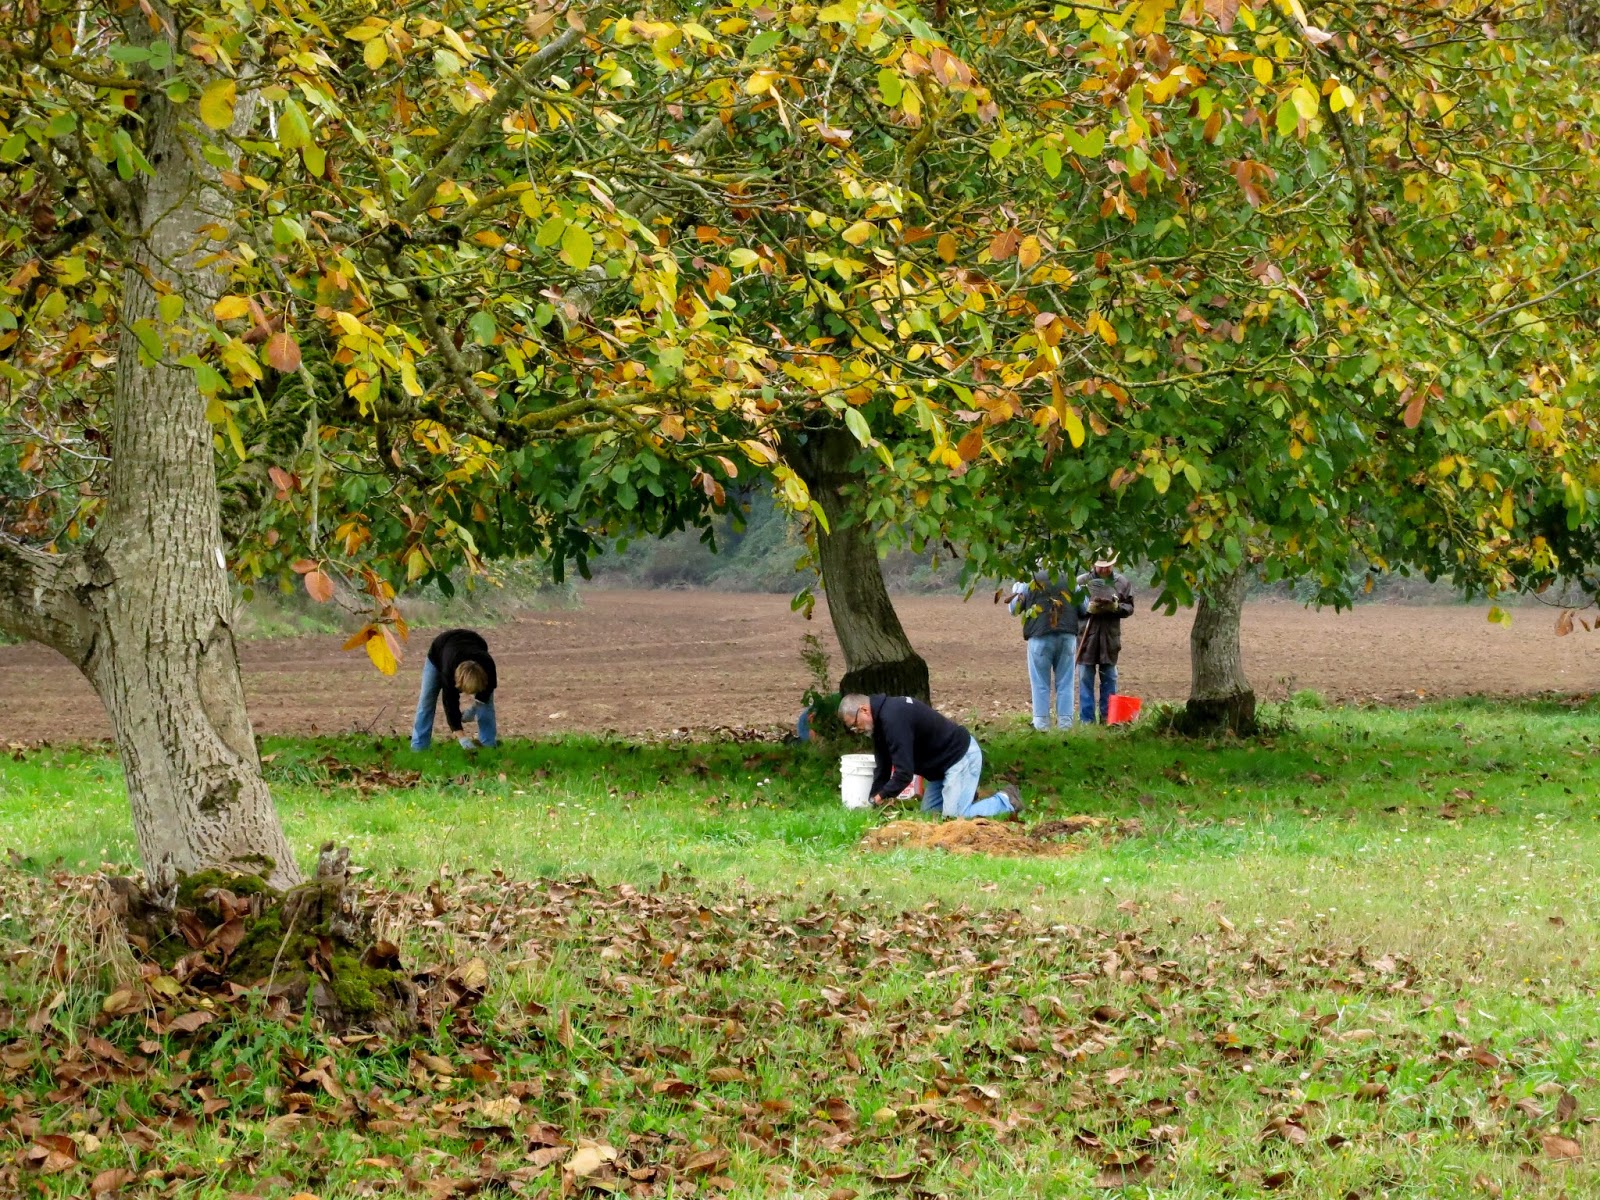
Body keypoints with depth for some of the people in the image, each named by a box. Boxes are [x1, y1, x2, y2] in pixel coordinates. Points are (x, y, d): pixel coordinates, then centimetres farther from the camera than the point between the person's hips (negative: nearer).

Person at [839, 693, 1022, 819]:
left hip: (962, 755, -10)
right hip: (945, 760, 10)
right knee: (929, 812, 12)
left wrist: (881, 796, -16)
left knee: (954, 816, -14)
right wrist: (873, 802, 3)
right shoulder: (881, 718, 5)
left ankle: (1006, 801, 1)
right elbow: (882, 769, 10)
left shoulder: (893, 718, -28)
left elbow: (904, 772, -29)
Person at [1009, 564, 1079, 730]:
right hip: (1067, 636, 2)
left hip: (1040, 637, -2)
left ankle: (1041, 724, 0)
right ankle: (1065, 723, 3)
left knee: (1041, 684, 3)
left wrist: (1017, 589, 31)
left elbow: (1014, 609, 16)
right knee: (1065, 683, 6)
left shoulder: (1029, 582, 6)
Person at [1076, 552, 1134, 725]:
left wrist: (1116, 607, -15)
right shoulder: (1082, 581, -2)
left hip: (1110, 637, 2)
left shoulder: (1122, 582, 5)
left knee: (1109, 678, 8)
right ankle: (1086, 719, 6)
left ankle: (1108, 717, 15)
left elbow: (1129, 608, 6)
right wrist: (1088, 608, -20)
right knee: (1085, 678, 1)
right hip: (1086, 637, -2)